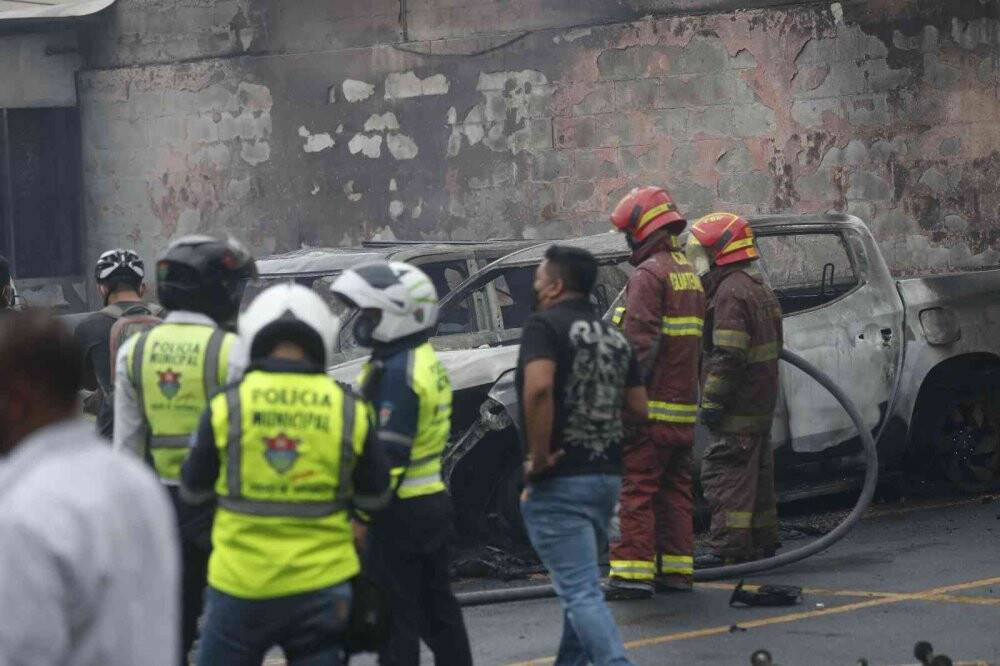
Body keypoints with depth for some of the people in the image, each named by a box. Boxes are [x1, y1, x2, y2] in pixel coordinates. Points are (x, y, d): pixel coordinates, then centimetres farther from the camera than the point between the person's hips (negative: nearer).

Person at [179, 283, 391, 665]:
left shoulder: (227, 406, -7)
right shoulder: (348, 410, -4)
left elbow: (193, 489, 5)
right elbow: (375, 497, 7)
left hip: (241, 581, -1)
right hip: (320, 585, 1)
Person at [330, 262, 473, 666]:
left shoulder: (396, 371, -18)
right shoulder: (426, 362, 13)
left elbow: (389, 454, -22)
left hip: (402, 511, -10)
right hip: (433, 501, 10)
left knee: (396, 617, -5)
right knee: (437, 608, 16)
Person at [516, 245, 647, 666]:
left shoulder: (545, 326, -10)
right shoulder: (613, 336, 14)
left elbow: (538, 387, -27)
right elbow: (638, 406, 13)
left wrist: (538, 455, -19)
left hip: (560, 479, -8)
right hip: (608, 474, 8)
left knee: (580, 592, -10)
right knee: (580, 582, 22)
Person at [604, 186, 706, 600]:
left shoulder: (649, 274, -12)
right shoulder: (689, 275, 18)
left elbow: (639, 344, -19)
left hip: (652, 407, -9)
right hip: (685, 406, 9)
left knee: (635, 491, -8)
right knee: (675, 490, 12)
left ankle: (633, 573, -11)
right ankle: (676, 570, 14)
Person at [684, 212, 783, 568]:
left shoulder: (731, 292, -16)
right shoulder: (757, 286, 17)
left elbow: (728, 355, -23)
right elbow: (773, 343, 24)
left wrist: (712, 401, -21)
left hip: (737, 406, -10)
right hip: (761, 403, 10)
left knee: (725, 474, -9)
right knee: (756, 474, 16)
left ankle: (729, 548, -11)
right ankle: (762, 542, 22)